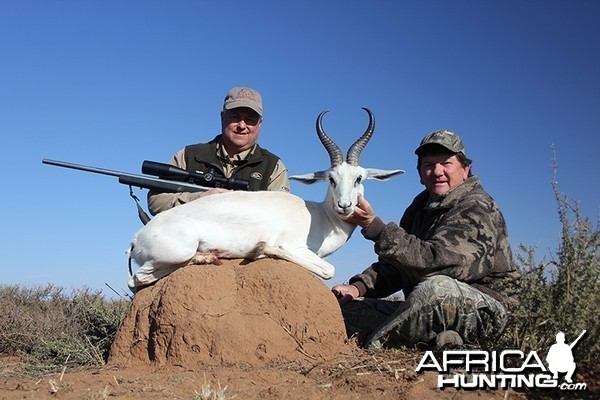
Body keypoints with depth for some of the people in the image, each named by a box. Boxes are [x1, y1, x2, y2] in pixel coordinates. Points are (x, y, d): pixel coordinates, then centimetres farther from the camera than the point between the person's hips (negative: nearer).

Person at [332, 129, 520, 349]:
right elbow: (395, 265, 15)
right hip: (427, 310, 8)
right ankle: (435, 339, -17)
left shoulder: (477, 209, -14)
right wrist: (358, 287, -5)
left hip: (484, 311, -8)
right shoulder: (421, 207, 13)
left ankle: (371, 348, -23)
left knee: (437, 287, -41)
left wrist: (374, 225, -34)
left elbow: (433, 260, -30)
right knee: (347, 307, -3)